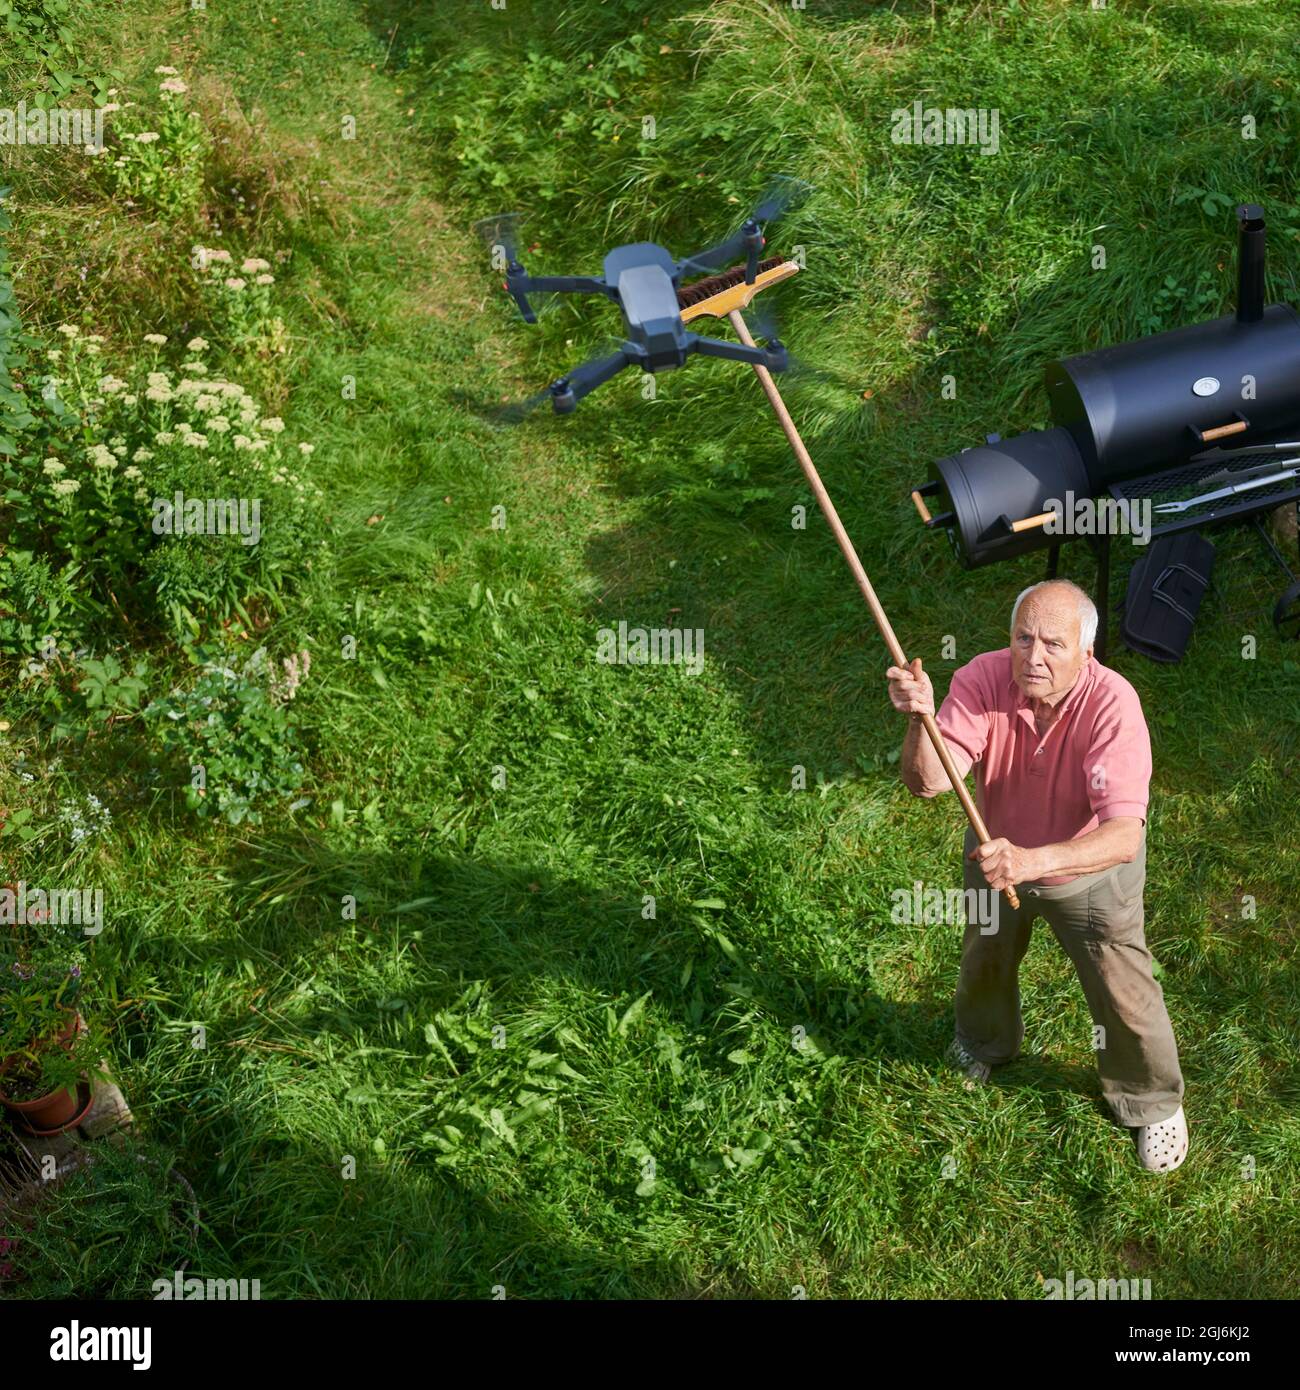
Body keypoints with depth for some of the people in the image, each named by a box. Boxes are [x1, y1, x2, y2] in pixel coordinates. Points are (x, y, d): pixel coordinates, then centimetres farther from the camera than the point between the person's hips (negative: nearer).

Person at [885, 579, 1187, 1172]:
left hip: (1090, 868, -3)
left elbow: (1123, 835, -44)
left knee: (1123, 994, 10)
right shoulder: (982, 680, -30)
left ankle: (1151, 1101, 41)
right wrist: (920, 720, -57)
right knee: (985, 961, 27)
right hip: (996, 851, 3)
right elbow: (926, 782, -37)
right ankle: (985, 1041, 61)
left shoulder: (1111, 704, -37)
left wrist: (1033, 861, -59)